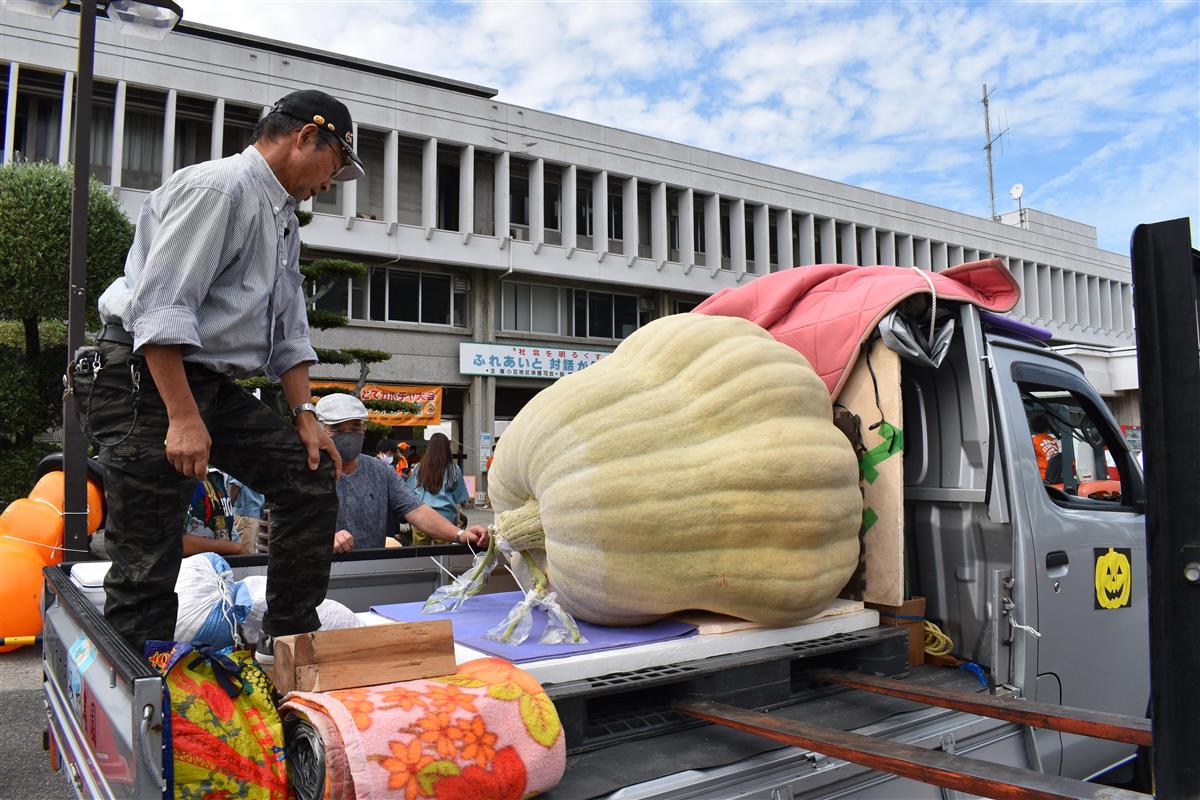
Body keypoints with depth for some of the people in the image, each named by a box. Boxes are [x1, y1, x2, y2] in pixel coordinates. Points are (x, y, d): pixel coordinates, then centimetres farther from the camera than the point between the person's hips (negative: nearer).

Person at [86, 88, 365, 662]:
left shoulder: (284, 221, 19)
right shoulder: (216, 187, -12)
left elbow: (289, 330, 18)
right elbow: (162, 307, -21)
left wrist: (304, 415, 9)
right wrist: (183, 417, -24)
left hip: (213, 385, 9)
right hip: (143, 380, -9)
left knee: (311, 477, 3)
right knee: (147, 563, -6)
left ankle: (288, 642, 12)